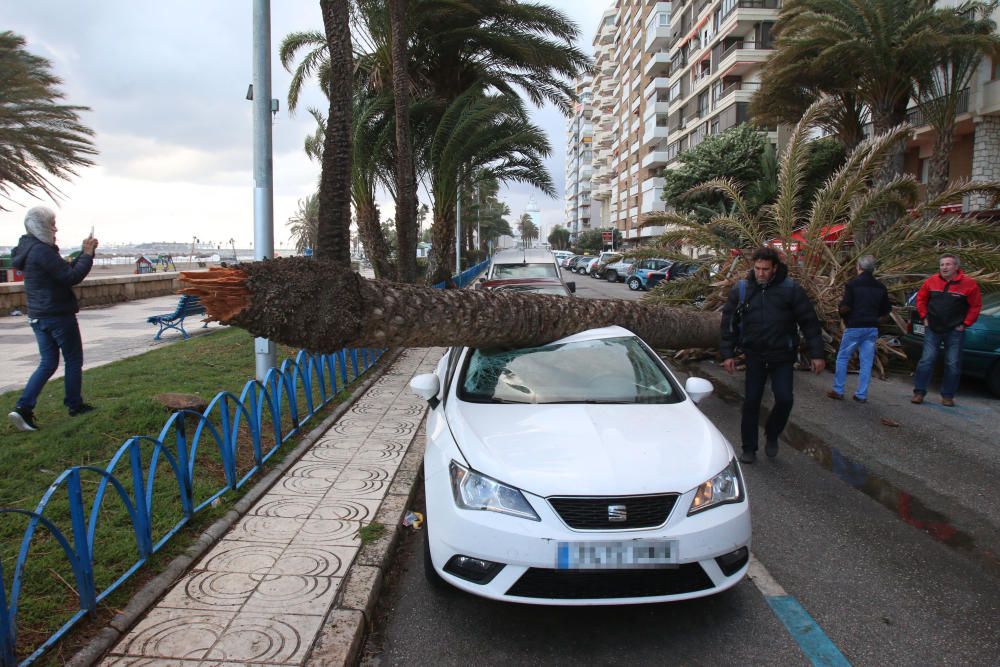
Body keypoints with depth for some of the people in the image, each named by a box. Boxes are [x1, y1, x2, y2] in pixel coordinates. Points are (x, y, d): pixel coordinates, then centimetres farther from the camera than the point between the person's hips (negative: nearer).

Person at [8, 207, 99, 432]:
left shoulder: (31, 250, 13)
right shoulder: (42, 251, -18)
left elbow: (65, 270, 15)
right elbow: (71, 276, -21)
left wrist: (84, 253, 8)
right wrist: (87, 254, -12)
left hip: (38, 316, 9)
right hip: (58, 315, -9)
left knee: (48, 363, 11)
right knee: (73, 360, 7)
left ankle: (23, 407, 1)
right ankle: (75, 405, 18)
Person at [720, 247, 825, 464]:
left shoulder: (791, 289, -8)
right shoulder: (741, 289, -3)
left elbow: (809, 321, -4)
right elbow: (729, 322, 4)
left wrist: (816, 354, -6)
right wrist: (728, 353, 0)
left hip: (782, 356, -1)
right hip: (755, 356, 1)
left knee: (784, 399, -9)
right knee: (751, 401, 3)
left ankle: (772, 435, 20)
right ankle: (749, 448, 16)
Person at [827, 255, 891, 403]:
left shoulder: (852, 283, -9)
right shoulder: (880, 287, 8)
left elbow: (845, 307, -16)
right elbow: (886, 311, 9)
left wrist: (841, 310, 5)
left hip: (854, 327, -4)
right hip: (872, 329, 4)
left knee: (842, 358, 8)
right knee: (866, 362, 7)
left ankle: (838, 391, 10)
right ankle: (862, 394, 10)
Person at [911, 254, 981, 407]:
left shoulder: (968, 284, -7)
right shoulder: (931, 281, -1)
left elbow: (976, 306, -2)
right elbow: (921, 299, 13)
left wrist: (965, 324, -5)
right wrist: (924, 317, 6)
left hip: (955, 332, -1)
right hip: (933, 330, 1)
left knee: (953, 365, 4)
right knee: (926, 361, -2)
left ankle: (947, 396, 13)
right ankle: (919, 392, 4)